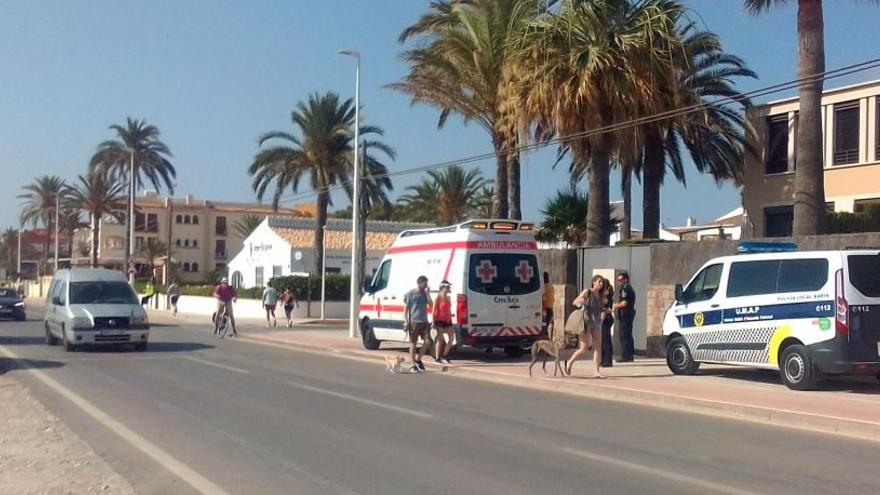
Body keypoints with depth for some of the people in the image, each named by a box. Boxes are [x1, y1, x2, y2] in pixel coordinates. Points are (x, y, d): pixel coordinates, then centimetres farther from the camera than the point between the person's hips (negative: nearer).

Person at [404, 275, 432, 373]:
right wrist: (406, 321, -10)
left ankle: (418, 359, 16)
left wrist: (428, 293, -5)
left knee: (427, 341, -3)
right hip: (414, 322, -5)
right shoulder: (410, 294, -2)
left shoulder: (425, 293, 11)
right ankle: (413, 365, 8)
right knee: (413, 343, 0)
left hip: (424, 322, 5)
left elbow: (430, 304, 0)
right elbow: (406, 308, -2)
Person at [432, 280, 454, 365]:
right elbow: (434, 310, -10)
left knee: (451, 337, 4)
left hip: (447, 321, 7)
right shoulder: (438, 298, -8)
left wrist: (451, 321, 14)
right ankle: (437, 358, 5)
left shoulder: (448, 298, 13)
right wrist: (434, 323, -15)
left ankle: (444, 356, 13)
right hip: (440, 321, -7)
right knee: (440, 339, -3)